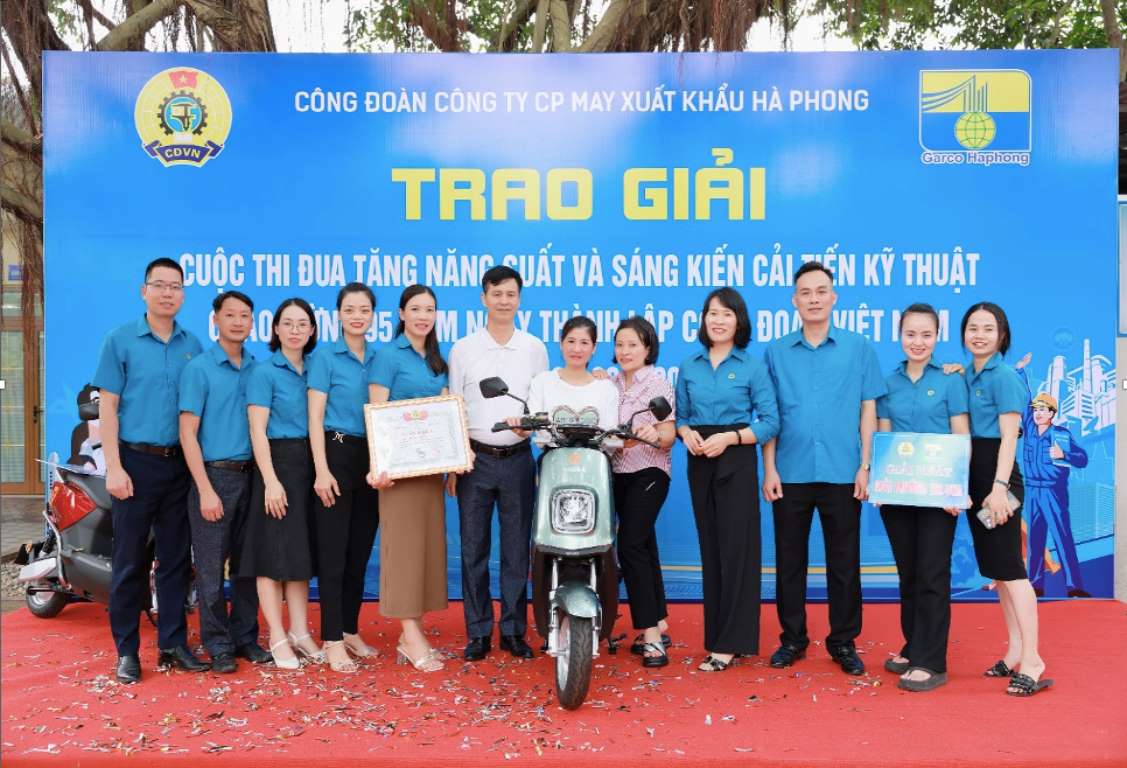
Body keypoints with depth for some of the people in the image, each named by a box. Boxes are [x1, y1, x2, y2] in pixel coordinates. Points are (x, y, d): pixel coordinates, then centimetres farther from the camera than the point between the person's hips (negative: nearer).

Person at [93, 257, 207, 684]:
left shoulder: (193, 345, 7)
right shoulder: (120, 340, -1)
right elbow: (107, 407, -4)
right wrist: (114, 467, -11)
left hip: (180, 462, 3)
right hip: (136, 461, -3)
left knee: (176, 557, 8)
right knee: (130, 560, 3)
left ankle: (172, 642, 19)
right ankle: (126, 650, 14)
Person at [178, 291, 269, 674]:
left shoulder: (257, 369, 9)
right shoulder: (198, 368, -4)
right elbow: (188, 433, -7)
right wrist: (206, 490, -13)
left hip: (250, 475, 4)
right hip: (214, 474, -4)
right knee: (211, 567, 2)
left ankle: (245, 637, 22)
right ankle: (218, 645, 14)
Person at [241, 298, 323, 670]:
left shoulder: (314, 370, 11)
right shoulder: (264, 372, -4)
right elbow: (257, 431, -10)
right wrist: (271, 480, -17)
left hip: (308, 464, 6)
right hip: (277, 462, -5)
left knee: (302, 550, 10)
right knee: (274, 552, -1)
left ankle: (299, 632, 18)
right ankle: (277, 638, 8)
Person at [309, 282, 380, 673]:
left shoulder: (379, 358, 10)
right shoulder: (325, 356, -2)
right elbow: (315, 417, -7)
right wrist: (322, 470, -15)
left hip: (371, 459, 5)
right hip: (336, 454, -5)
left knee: (361, 550, 11)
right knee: (333, 551, 0)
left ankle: (351, 630, 24)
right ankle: (332, 640, 8)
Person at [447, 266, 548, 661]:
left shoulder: (535, 348, 6)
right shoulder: (463, 349, 4)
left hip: (518, 460, 1)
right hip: (475, 458, 0)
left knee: (517, 550, 7)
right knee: (474, 550, 5)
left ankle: (514, 630, 19)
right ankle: (478, 632, 16)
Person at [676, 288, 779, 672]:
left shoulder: (753, 368, -2)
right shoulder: (689, 367, 9)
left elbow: (770, 422, -6)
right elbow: (680, 415, 11)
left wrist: (729, 437, -18)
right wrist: (687, 433, -10)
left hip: (737, 460, -4)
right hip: (699, 461, 4)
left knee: (737, 548, -3)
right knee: (710, 548, 11)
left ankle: (731, 642, 4)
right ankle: (716, 632, 23)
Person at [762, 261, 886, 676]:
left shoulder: (858, 348, 3)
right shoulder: (776, 351, 6)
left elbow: (867, 410, 3)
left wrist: (865, 466, -3)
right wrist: (769, 468, -1)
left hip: (842, 473, -1)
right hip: (790, 473, 1)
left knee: (844, 562, 8)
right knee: (789, 560, 9)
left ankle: (844, 642, 22)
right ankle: (792, 638, 22)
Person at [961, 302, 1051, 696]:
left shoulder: (1004, 377, -10)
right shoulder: (967, 376, 12)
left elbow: (1008, 437, -16)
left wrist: (999, 487, -22)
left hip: (998, 477, -8)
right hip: (973, 478, 8)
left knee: (1010, 568, -7)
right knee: (996, 568, 13)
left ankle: (1032, 662, -1)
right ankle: (1014, 651, 22)